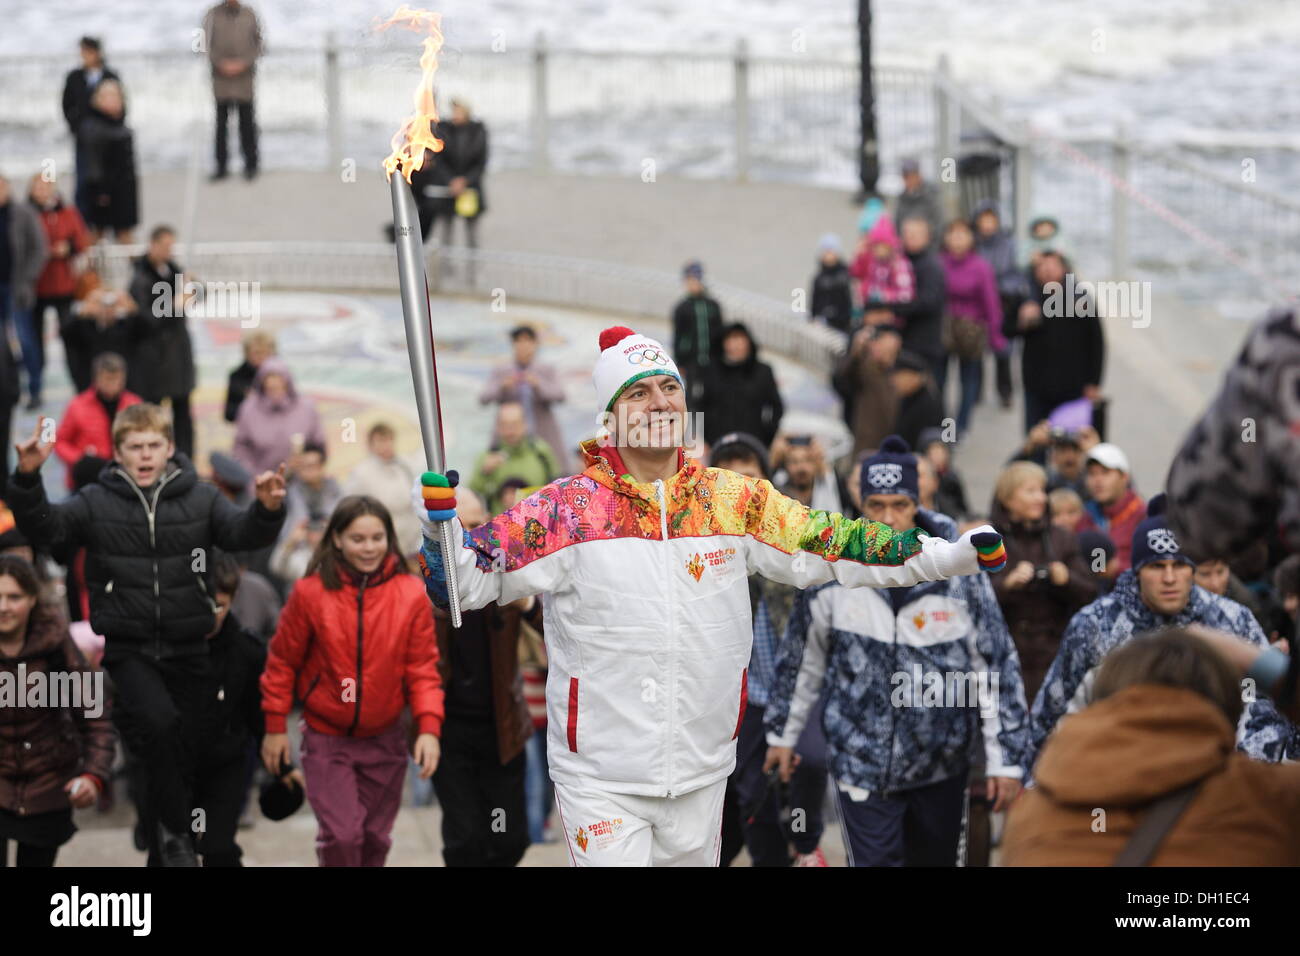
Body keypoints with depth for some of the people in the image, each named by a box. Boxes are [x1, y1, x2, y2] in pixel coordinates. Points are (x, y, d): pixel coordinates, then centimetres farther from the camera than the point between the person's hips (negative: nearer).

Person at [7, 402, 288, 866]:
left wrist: (267, 510, -32)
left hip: (187, 649, 2)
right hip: (128, 648, -2)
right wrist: (28, 479, -28)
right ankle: (175, 827, -6)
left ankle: (162, 828, 33)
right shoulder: (96, 502, -2)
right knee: (158, 723, -26)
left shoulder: (199, 498, 0)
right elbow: (45, 529, -10)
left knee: (183, 747, 10)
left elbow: (241, 532, -10)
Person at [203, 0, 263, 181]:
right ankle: (221, 166, 10)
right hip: (221, 77, 0)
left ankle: (250, 165, 12)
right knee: (221, 123, 3)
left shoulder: (249, 15, 3)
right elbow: (207, 45, 1)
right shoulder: (213, 15, 1)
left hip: (244, 76, 0)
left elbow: (258, 44, 5)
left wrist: (245, 63, -8)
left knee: (247, 122, 2)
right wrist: (221, 64, -12)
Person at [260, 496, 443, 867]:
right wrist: (275, 727, 2)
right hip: (326, 738, -2)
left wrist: (429, 728, -14)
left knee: (375, 838, 12)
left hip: (384, 739, 2)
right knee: (341, 835, -13)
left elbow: (423, 668, -3)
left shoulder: (411, 594, -6)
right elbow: (282, 661, 0)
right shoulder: (311, 592, -10)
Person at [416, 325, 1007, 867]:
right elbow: (467, 581, -7)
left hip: (702, 772, 4)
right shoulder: (566, 509, -8)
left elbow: (829, 548, 8)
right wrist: (439, 524, -27)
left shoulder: (737, 502, 3)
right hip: (600, 779, -4)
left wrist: (958, 555, 4)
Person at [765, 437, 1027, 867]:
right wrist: (782, 732, 15)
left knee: (937, 860, 15)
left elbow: (997, 667, -3)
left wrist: (1004, 759, -4)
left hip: (942, 764, 1)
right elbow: (801, 658, 9)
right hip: (861, 764, -1)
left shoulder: (959, 574, -7)